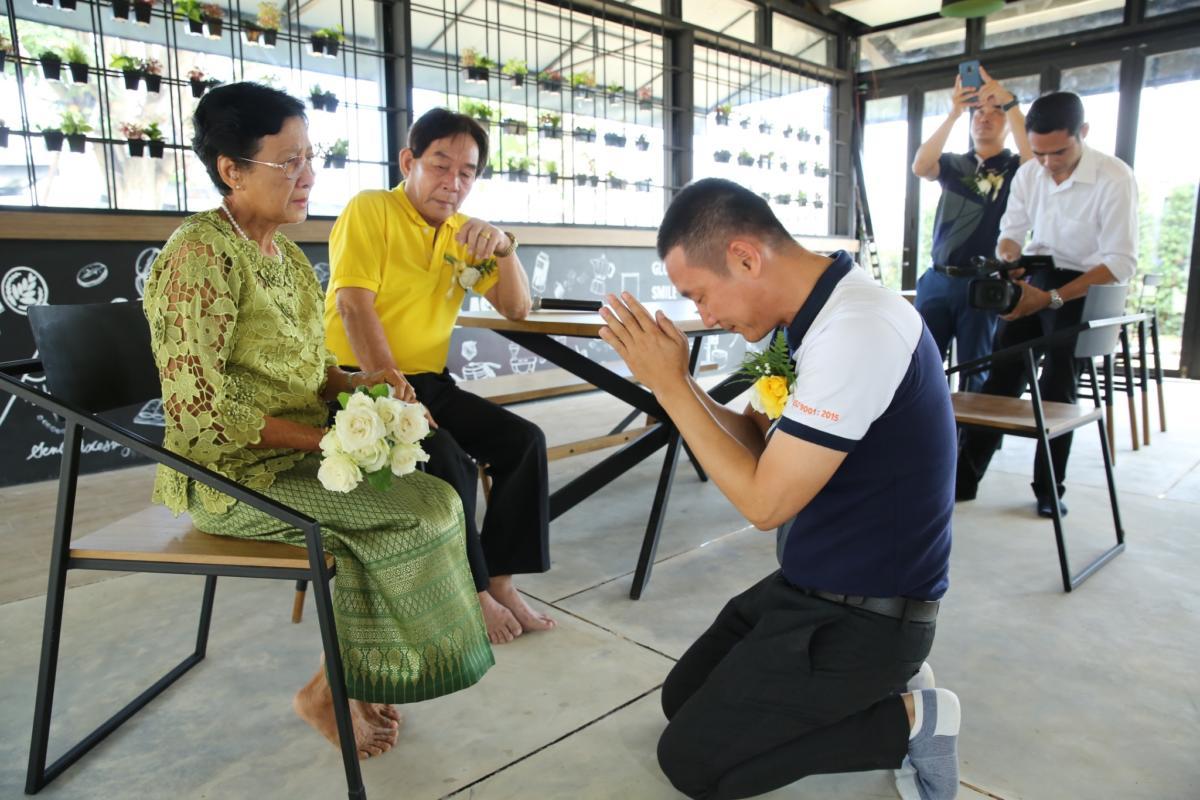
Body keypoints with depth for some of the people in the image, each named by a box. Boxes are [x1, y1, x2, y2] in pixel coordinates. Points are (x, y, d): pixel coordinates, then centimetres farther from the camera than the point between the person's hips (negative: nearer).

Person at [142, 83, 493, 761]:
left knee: (434, 490, -7)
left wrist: (354, 383, -4)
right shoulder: (201, 254, -17)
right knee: (427, 509, -18)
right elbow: (198, 410, -21)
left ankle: (350, 684, 5)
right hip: (233, 476, -8)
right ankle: (329, 691, 2)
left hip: (298, 454, 8)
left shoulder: (284, 251, 11)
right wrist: (328, 439, -21)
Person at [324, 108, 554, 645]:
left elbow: (517, 309, 5)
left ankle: (499, 580, -2)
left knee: (523, 439, -10)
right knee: (447, 459, -28)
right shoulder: (371, 210, -7)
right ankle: (472, 593, -7)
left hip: (430, 383, 7)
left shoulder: (462, 232, 11)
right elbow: (353, 306, -17)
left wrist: (504, 247, -13)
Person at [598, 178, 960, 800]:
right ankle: (877, 686, 17)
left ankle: (908, 720, 4)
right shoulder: (829, 312, 2)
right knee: (683, 700, 19)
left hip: (863, 614, -9)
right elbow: (769, 450, 6)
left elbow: (764, 502, -25)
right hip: (813, 585, 9)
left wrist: (670, 383, -19)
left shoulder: (855, 331, -28)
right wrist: (674, 382, -5)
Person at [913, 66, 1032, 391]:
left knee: (976, 374, 1)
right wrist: (953, 113, -19)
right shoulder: (953, 164, 12)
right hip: (938, 279, 2)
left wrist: (1010, 102, -23)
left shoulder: (1017, 169, 6)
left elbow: (1034, 155, -18)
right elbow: (920, 167, -9)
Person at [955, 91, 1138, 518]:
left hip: (1083, 286, -4)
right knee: (1001, 375, 0)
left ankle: (1049, 488, 16)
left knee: (1058, 387, -1)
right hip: (1032, 280, 4)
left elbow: (1121, 263, -19)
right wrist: (1009, 259, -14)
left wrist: (1051, 297, -27)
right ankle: (965, 476, 4)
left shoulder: (1114, 178, -17)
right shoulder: (1028, 174, -3)